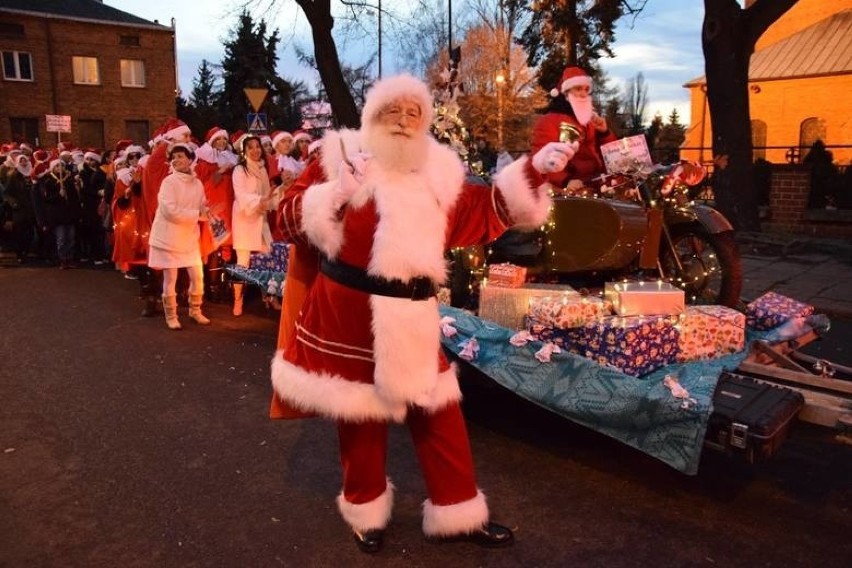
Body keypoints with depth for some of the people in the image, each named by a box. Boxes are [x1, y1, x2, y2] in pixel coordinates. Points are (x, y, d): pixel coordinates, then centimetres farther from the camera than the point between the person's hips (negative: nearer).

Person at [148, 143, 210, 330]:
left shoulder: (197, 183, 4)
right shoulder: (169, 182, -12)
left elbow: (202, 209, 8)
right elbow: (171, 211, -22)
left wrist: (207, 212, -16)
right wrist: (197, 214, -19)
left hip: (190, 237, 5)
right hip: (169, 236, -4)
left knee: (197, 276, 6)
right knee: (170, 279, 2)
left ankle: (195, 310, 26)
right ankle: (171, 316, 16)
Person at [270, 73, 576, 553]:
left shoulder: (439, 171, 8)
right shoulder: (341, 155, -2)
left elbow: (483, 215, 6)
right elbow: (290, 217, -5)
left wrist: (533, 170, -2)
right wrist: (336, 193, -22)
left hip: (409, 319, 3)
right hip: (348, 313, -3)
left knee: (439, 415, 10)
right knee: (361, 415, 12)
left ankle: (457, 513, 28)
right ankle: (368, 510, 35)